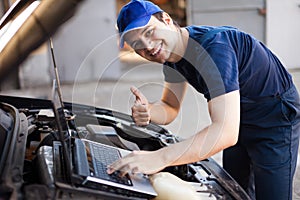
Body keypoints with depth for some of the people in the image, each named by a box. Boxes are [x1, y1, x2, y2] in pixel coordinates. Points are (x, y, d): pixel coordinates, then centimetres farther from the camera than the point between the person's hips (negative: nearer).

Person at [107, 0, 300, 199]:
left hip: (275, 118, -8)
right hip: (240, 120, 8)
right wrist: (148, 111, -25)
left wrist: (159, 158, -52)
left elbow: (226, 132, -44)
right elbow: (170, 108, 0)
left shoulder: (214, 47, -36)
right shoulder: (172, 52, -7)